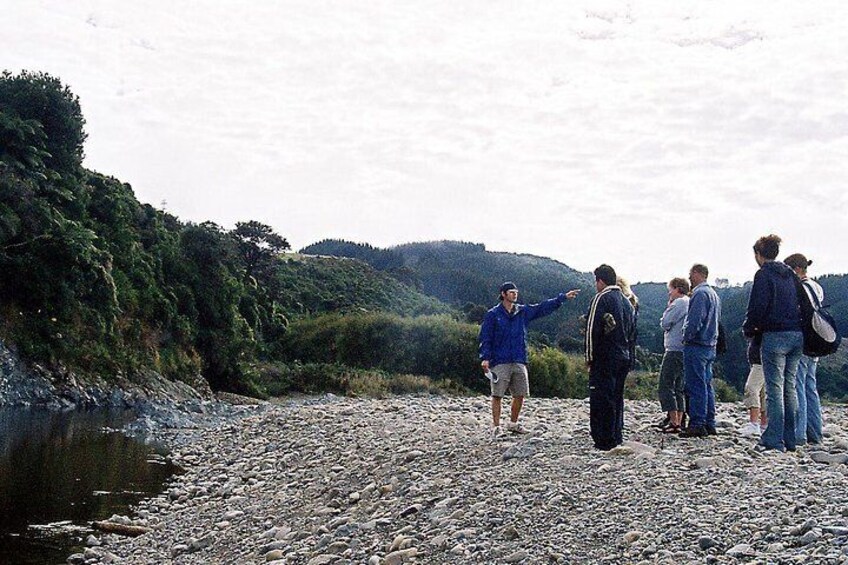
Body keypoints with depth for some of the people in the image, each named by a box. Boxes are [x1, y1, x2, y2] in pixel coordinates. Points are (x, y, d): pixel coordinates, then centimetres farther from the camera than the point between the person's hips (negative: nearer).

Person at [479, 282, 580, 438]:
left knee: (520, 395, 8)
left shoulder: (523, 311, 11)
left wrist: (563, 297, 5)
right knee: (497, 395, -5)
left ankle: (513, 424, 24)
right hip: (500, 362, -5)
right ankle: (496, 427, 3)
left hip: (519, 362, 5)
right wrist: (485, 358, -14)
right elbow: (485, 338, -4)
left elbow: (543, 307, 11)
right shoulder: (492, 315, -2)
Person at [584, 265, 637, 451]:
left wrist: (590, 356, -7)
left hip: (604, 358, -8)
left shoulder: (601, 298, -9)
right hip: (624, 358, 8)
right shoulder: (627, 301, 17)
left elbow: (592, 329, -14)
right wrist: (630, 357, 21)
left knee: (601, 399, -5)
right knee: (617, 397, 14)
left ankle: (604, 440, -7)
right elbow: (633, 332, 20)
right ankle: (617, 438, 18)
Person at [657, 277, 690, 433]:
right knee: (679, 388, 12)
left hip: (675, 351, -10)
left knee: (665, 387, -7)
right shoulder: (690, 303, 18)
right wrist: (670, 306, 15)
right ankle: (678, 422, 12)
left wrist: (668, 307, 2)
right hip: (684, 351, 10)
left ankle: (673, 422, -11)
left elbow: (665, 324, -11)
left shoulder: (679, 303, -11)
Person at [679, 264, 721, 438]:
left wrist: (686, 337, -9)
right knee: (707, 385, 13)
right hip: (710, 345, 10)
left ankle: (697, 424, -8)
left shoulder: (700, 293, -14)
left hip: (696, 345, -10)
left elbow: (694, 320, -21)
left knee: (696, 386, -8)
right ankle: (709, 424, 16)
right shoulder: (713, 294, 18)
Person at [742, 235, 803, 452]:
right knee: (789, 387, 12)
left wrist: (749, 328, 2)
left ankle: (774, 440, -7)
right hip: (797, 334, 7)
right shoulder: (790, 274, 15)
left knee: (774, 389, -6)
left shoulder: (764, 274, -7)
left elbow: (757, 306, -13)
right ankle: (790, 439, 16)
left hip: (775, 336, -7)